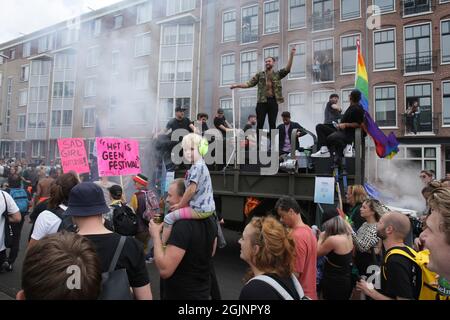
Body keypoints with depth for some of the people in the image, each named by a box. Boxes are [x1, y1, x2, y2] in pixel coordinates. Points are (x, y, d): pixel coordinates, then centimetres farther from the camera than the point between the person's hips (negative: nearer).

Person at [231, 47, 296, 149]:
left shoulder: (278, 74, 13)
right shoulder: (259, 75, 14)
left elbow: (287, 69, -3)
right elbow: (249, 84, 9)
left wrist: (291, 55, -12)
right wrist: (237, 85, -1)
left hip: (273, 101, 0)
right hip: (262, 101, 0)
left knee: (272, 124, 3)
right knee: (260, 124, -1)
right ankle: (258, 144, 3)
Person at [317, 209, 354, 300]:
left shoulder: (332, 240, -29)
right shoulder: (348, 235, -4)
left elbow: (317, 253, -12)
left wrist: (320, 238, 1)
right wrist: (325, 237, 11)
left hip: (334, 282, -8)